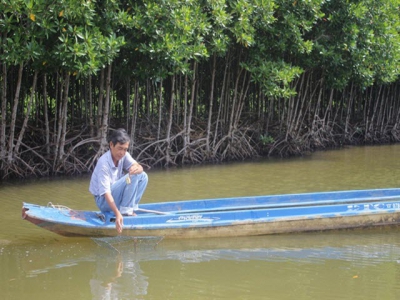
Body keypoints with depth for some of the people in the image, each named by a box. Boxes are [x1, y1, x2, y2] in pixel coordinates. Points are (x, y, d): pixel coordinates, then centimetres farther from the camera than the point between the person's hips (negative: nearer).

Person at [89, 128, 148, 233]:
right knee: (133, 177, -25)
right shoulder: (104, 163, -27)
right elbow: (106, 193, -32)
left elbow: (139, 167, -15)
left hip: (117, 196, 8)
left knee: (143, 176, -3)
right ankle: (125, 211, -18)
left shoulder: (124, 155, -4)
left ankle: (130, 209, -2)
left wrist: (137, 168, -43)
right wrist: (117, 214, -45)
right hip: (103, 200, -8)